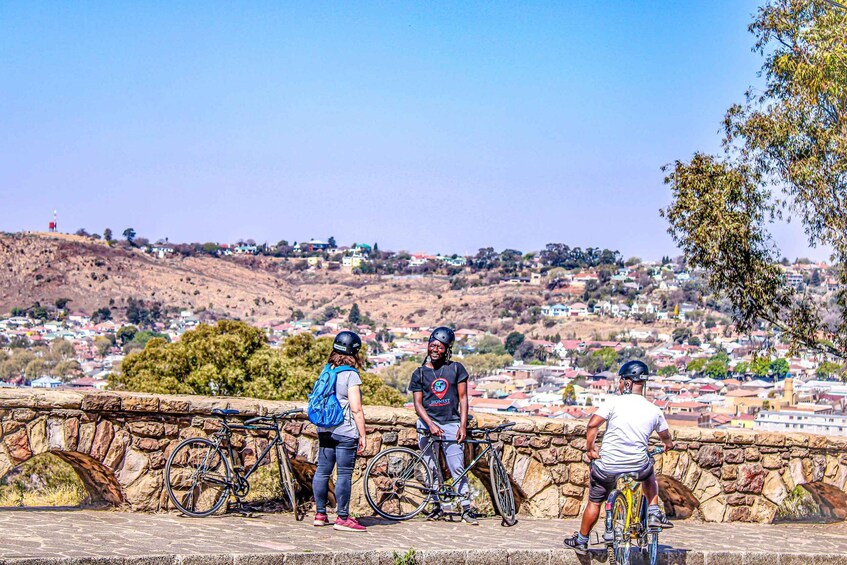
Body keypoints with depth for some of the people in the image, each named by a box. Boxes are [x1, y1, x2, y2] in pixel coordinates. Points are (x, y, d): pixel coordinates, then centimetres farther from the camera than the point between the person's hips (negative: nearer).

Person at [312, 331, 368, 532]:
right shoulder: (351, 375, -11)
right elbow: (356, 409, -14)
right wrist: (362, 435, -9)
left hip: (324, 430, 7)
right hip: (345, 432, -7)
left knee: (322, 471, 11)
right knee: (344, 474, -3)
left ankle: (320, 514, 18)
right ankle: (343, 518, -1)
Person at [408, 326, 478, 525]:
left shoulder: (456, 369, 5)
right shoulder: (420, 373, 5)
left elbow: (463, 398, 5)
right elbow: (418, 403, 0)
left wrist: (463, 425, -4)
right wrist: (431, 425, -15)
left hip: (451, 424, -1)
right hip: (427, 424, 1)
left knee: (457, 468, -7)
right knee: (432, 469, 3)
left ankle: (466, 509, -3)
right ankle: (437, 506, 13)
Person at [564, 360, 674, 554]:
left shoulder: (615, 402, -11)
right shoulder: (654, 410, 0)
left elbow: (592, 425, -18)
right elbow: (666, 437, 16)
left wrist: (590, 448, -3)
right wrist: (669, 444, 40)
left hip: (607, 466, -2)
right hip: (639, 467, 2)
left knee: (594, 502, 18)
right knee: (650, 474, 36)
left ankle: (581, 540, 29)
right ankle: (654, 514, 26)